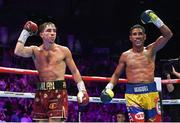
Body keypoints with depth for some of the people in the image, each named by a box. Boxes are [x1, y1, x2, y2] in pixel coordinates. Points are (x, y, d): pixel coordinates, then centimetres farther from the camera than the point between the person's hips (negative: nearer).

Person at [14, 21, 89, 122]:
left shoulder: (64, 51, 4)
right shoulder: (35, 50, 7)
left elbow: (74, 71, 9)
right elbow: (18, 51, -10)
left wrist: (82, 89, 2)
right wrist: (25, 32, -3)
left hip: (59, 91, -2)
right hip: (41, 92, 3)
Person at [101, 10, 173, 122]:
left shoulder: (151, 51, 6)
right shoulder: (125, 56, 8)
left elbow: (168, 35, -4)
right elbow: (116, 74, 17)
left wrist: (156, 20, -14)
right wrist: (109, 87, 0)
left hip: (150, 92, 1)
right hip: (133, 94, -1)